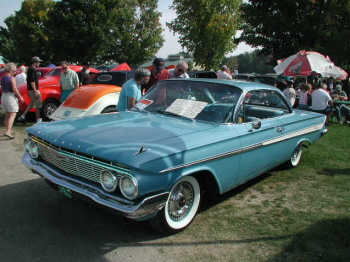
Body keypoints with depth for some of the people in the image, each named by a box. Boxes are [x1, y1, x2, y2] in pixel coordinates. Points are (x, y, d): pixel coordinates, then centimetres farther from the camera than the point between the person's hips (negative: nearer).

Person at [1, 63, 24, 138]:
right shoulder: (12, 78, -14)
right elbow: (14, 89, -17)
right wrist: (20, 97, -9)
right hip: (11, 97, -8)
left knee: (7, 116, 17)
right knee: (12, 115, -8)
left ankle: (8, 130, 25)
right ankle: (8, 132, -18)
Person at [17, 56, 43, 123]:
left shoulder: (30, 69, 17)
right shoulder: (32, 70, -15)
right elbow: (32, 81, -22)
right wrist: (35, 91, -24)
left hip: (31, 90, 10)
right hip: (33, 90, -10)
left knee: (32, 104, 16)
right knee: (38, 105, -4)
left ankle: (22, 117, 16)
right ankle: (38, 120, 2)